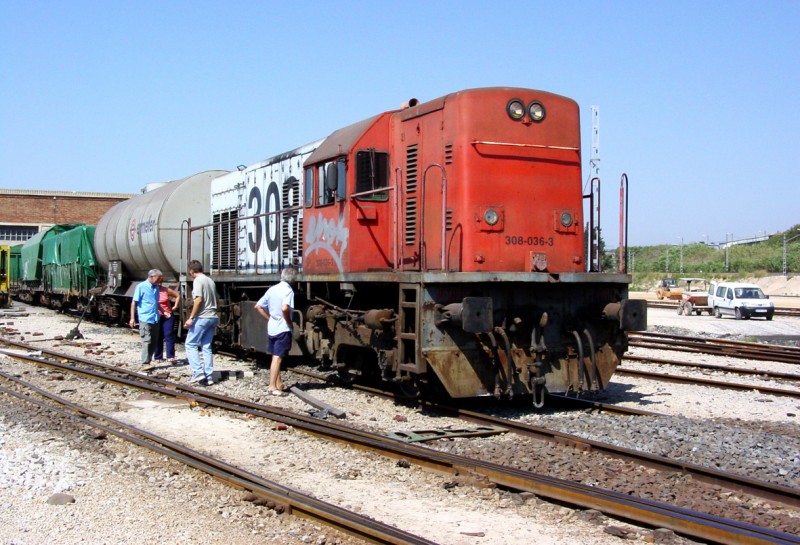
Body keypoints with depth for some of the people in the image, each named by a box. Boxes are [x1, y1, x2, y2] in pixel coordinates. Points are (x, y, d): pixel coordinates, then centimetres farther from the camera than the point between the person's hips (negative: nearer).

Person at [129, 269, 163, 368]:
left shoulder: (156, 288, 14)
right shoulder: (141, 287, -7)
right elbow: (134, 302, -7)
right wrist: (132, 318, -10)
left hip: (155, 320, 7)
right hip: (145, 319, -7)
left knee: (154, 342, 9)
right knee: (146, 342, -8)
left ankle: (148, 361, 17)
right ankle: (145, 363, -5)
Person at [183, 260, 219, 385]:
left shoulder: (197, 281, -8)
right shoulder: (210, 281, 16)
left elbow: (198, 300, -18)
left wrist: (191, 318, -17)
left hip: (202, 318, -8)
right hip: (213, 317, 8)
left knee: (190, 344, 1)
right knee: (207, 347, 10)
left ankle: (198, 372, -7)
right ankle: (209, 376, 7)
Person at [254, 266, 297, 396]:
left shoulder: (272, 289, 9)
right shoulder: (288, 290, -13)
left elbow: (258, 306, 9)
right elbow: (285, 308, -30)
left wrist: (269, 319, 12)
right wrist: (289, 322, -15)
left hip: (271, 328, 8)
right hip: (283, 329, -7)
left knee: (275, 357, 17)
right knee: (277, 358, -7)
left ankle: (279, 384, 26)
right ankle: (273, 387, -8)